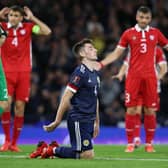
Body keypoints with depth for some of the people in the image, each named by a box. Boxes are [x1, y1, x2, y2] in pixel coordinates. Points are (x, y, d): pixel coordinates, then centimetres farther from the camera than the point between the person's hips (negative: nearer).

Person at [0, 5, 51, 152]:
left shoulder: (28, 27, 5)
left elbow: (47, 31, -3)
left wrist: (32, 18, -6)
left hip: (23, 72, 1)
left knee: (20, 106, -1)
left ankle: (14, 143, 7)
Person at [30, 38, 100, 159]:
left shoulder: (95, 74, 15)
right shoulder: (80, 72, -12)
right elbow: (66, 97, -13)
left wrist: (97, 122, 22)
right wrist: (57, 122, -14)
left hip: (89, 120, 9)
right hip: (78, 119, -9)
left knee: (88, 154, 5)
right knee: (88, 155, -14)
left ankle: (54, 149, 14)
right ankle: (53, 150, -2)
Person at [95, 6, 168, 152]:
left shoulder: (155, 33, 8)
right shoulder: (128, 34, 5)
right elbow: (117, 53, 8)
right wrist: (101, 64, -3)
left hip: (150, 77, 1)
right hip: (133, 76, -1)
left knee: (150, 110, 1)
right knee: (131, 110, -4)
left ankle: (149, 143, 11)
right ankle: (130, 143, 5)